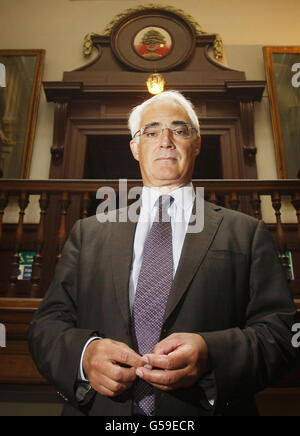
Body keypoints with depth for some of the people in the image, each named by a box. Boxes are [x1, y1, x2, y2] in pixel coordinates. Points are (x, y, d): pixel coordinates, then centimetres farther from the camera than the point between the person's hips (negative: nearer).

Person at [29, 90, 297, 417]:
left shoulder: (246, 233, -2)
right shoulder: (88, 233, 3)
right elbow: (47, 324, 1)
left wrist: (210, 355, -24)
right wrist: (83, 353, -20)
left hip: (205, 409, -1)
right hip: (99, 407, 2)